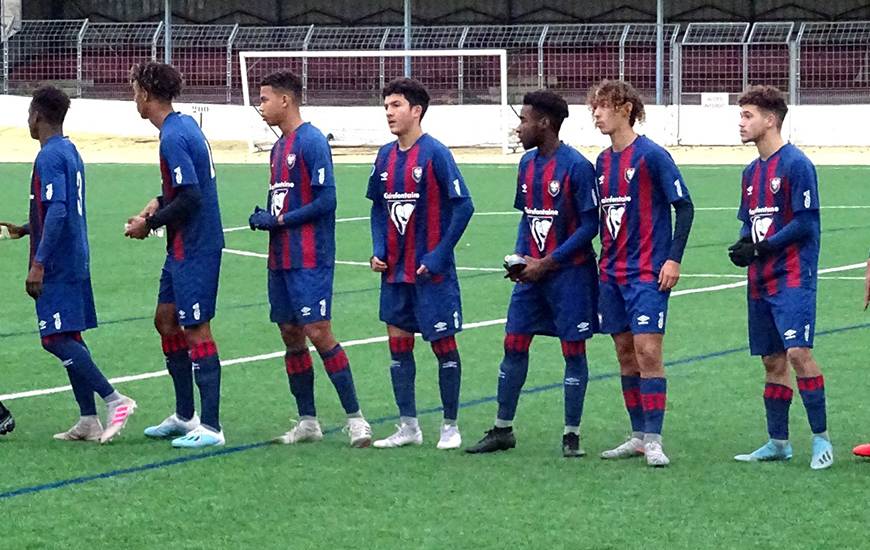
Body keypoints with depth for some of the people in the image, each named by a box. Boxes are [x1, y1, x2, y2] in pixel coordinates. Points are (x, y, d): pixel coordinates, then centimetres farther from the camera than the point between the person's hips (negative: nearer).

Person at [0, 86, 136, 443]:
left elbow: (57, 212, -25)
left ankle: (115, 401, -13)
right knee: (68, 339, 10)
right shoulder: (70, 152, 14)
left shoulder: (49, 157, -16)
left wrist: (39, 264, -26)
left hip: (57, 266, -10)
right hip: (75, 262, 10)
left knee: (56, 339, -9)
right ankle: (88, 421, 9)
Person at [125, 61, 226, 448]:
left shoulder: (173, 137, -20)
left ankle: (210, 427, -2)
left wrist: (149, 224, -12)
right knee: (166, 320, 17)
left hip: (194, 249, -10)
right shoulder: (184, 125, 11)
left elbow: (191, 198, -24)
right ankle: (185, 416, 24)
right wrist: (160, 202, 8)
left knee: (196, 331, -6)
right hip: (183, 247, 10)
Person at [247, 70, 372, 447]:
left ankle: (355, 419, -7)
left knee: (318, 334, -12)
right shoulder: (279, 147, 16)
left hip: (310, 260, -9)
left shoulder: (312, 142, -12)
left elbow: (325, 201, -17)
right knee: (290, 335, 9)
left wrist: (279, 221, -14)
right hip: (281, 259, 9)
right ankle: (307, 422, 15)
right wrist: (263, 216, 4)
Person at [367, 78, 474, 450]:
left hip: (431, 272, -7)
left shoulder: (435, 154, -13)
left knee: (443, 343, 2)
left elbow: (463, 206, -14)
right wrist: (379, 250, 4)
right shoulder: (386, 156, 7)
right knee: (398, 343, 9)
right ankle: (408, 426, 17)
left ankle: (450, 426, 12)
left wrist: (438, 256, -16)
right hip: (395, 272, 7)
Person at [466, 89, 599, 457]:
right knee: (514, 346, 6)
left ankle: (572, 435, 8)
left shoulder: (576, 166, -14)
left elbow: (590, 225, -14)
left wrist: (548, 262, -16)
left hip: (569, 274, -7)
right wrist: (520, 257, 1)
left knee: (573, 351, 1)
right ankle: (502, 430, 14)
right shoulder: (528, 163, 9)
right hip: (531, 273, 7)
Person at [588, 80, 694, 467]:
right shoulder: (603, 162, 11)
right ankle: (638, 436, 15)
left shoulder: (651, 155, -10)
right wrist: (603, 263, 16)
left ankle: (653, 440, -10)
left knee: (648, 351, -11)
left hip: (647, 273, -7)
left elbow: (684, 207, -9)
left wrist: (674, 259, -14)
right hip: (611, 272, 7)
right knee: (625, 353, 9)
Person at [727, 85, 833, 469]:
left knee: (797, 352, -17)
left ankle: (821, 438, -10)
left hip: (792, 278, -8)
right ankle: (778, 442, 17)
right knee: (773, 361, 11)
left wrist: (762, 248, -17)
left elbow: (806, 222, -14)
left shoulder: (796, 165, -10)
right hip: (761, 280, 8)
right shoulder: (752, 172, 15)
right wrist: (742, 246, -1)